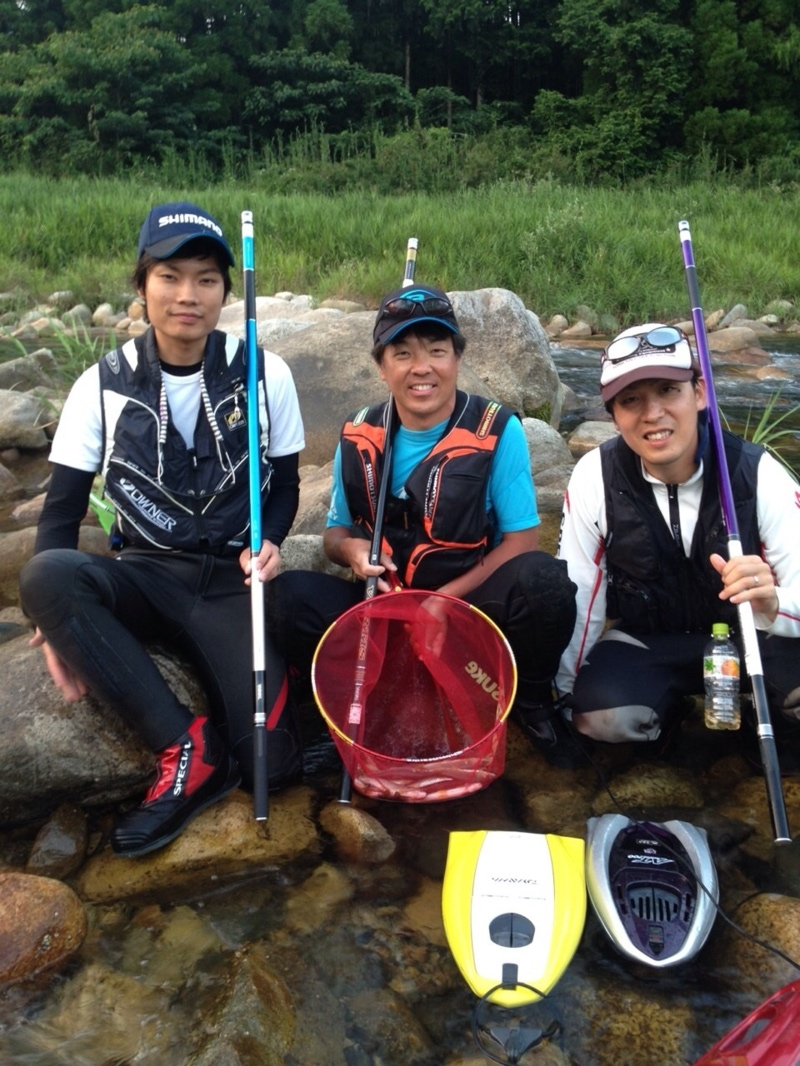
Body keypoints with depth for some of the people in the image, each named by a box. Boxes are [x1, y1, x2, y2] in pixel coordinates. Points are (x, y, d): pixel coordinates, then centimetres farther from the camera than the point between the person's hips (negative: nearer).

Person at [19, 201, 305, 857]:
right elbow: (63, 508, -2)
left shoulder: (265, 374, -3)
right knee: (44, 577, -34)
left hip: (232, 579, -1)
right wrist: (58, 618, -18)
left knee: (271, 764, -19)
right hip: (144, 574, 2)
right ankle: (189, 751, -22)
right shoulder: (105, 384, -3)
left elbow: (285, 485, 7)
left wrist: (269, 543, -16)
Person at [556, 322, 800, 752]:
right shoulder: (595, 476, -16)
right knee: (603, 716, -29)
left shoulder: (758, 473, -17)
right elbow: (579, 594, -9)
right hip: (644, 643, 0)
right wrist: (563, 693, -4)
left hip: (747, 637, 0)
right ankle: (677, 709, 6)